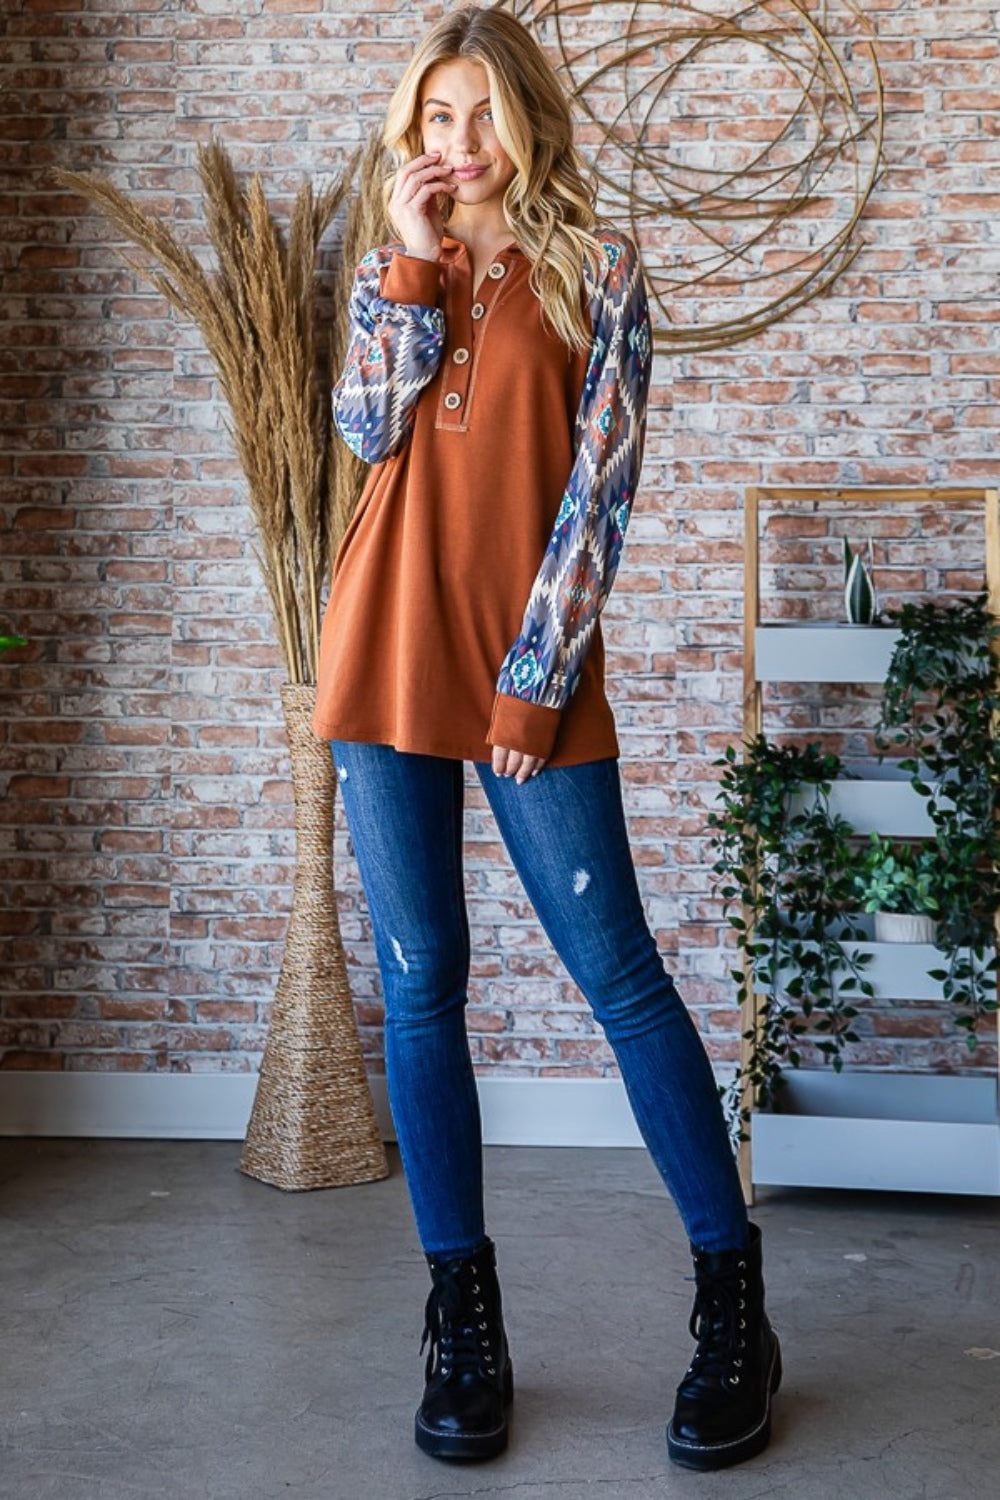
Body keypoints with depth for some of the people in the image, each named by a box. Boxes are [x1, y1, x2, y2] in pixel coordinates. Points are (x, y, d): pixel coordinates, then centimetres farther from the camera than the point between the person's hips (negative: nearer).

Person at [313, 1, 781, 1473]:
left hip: (531, 664, -4)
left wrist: (538, 676, -11)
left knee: (620, 972, -5)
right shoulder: (392, 270, 16)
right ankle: (464, 1324, 13)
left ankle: (736, 1305, 8)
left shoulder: (598, 268, 4)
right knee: (420, 982, 4)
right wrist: (412, 262, -5)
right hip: (387, 649, 4)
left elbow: (599, 483, -5)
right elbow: (368, 427, -2)